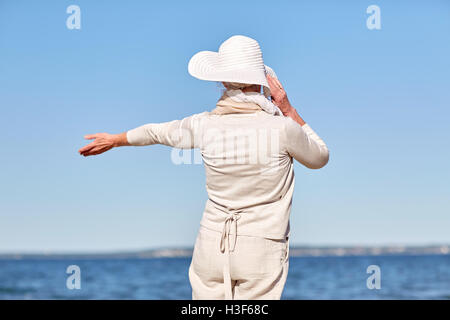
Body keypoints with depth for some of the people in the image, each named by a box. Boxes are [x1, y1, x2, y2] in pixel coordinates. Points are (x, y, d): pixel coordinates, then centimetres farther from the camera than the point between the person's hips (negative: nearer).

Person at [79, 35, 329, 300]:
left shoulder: (205, 126, -5)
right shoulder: (282, 128, -14)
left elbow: (157, 132, 16)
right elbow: (320, 158, 7)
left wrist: (114, 140, 35)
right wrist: (288, 110, 2)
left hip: (213, 245, 3)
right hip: (262, 252, -3)